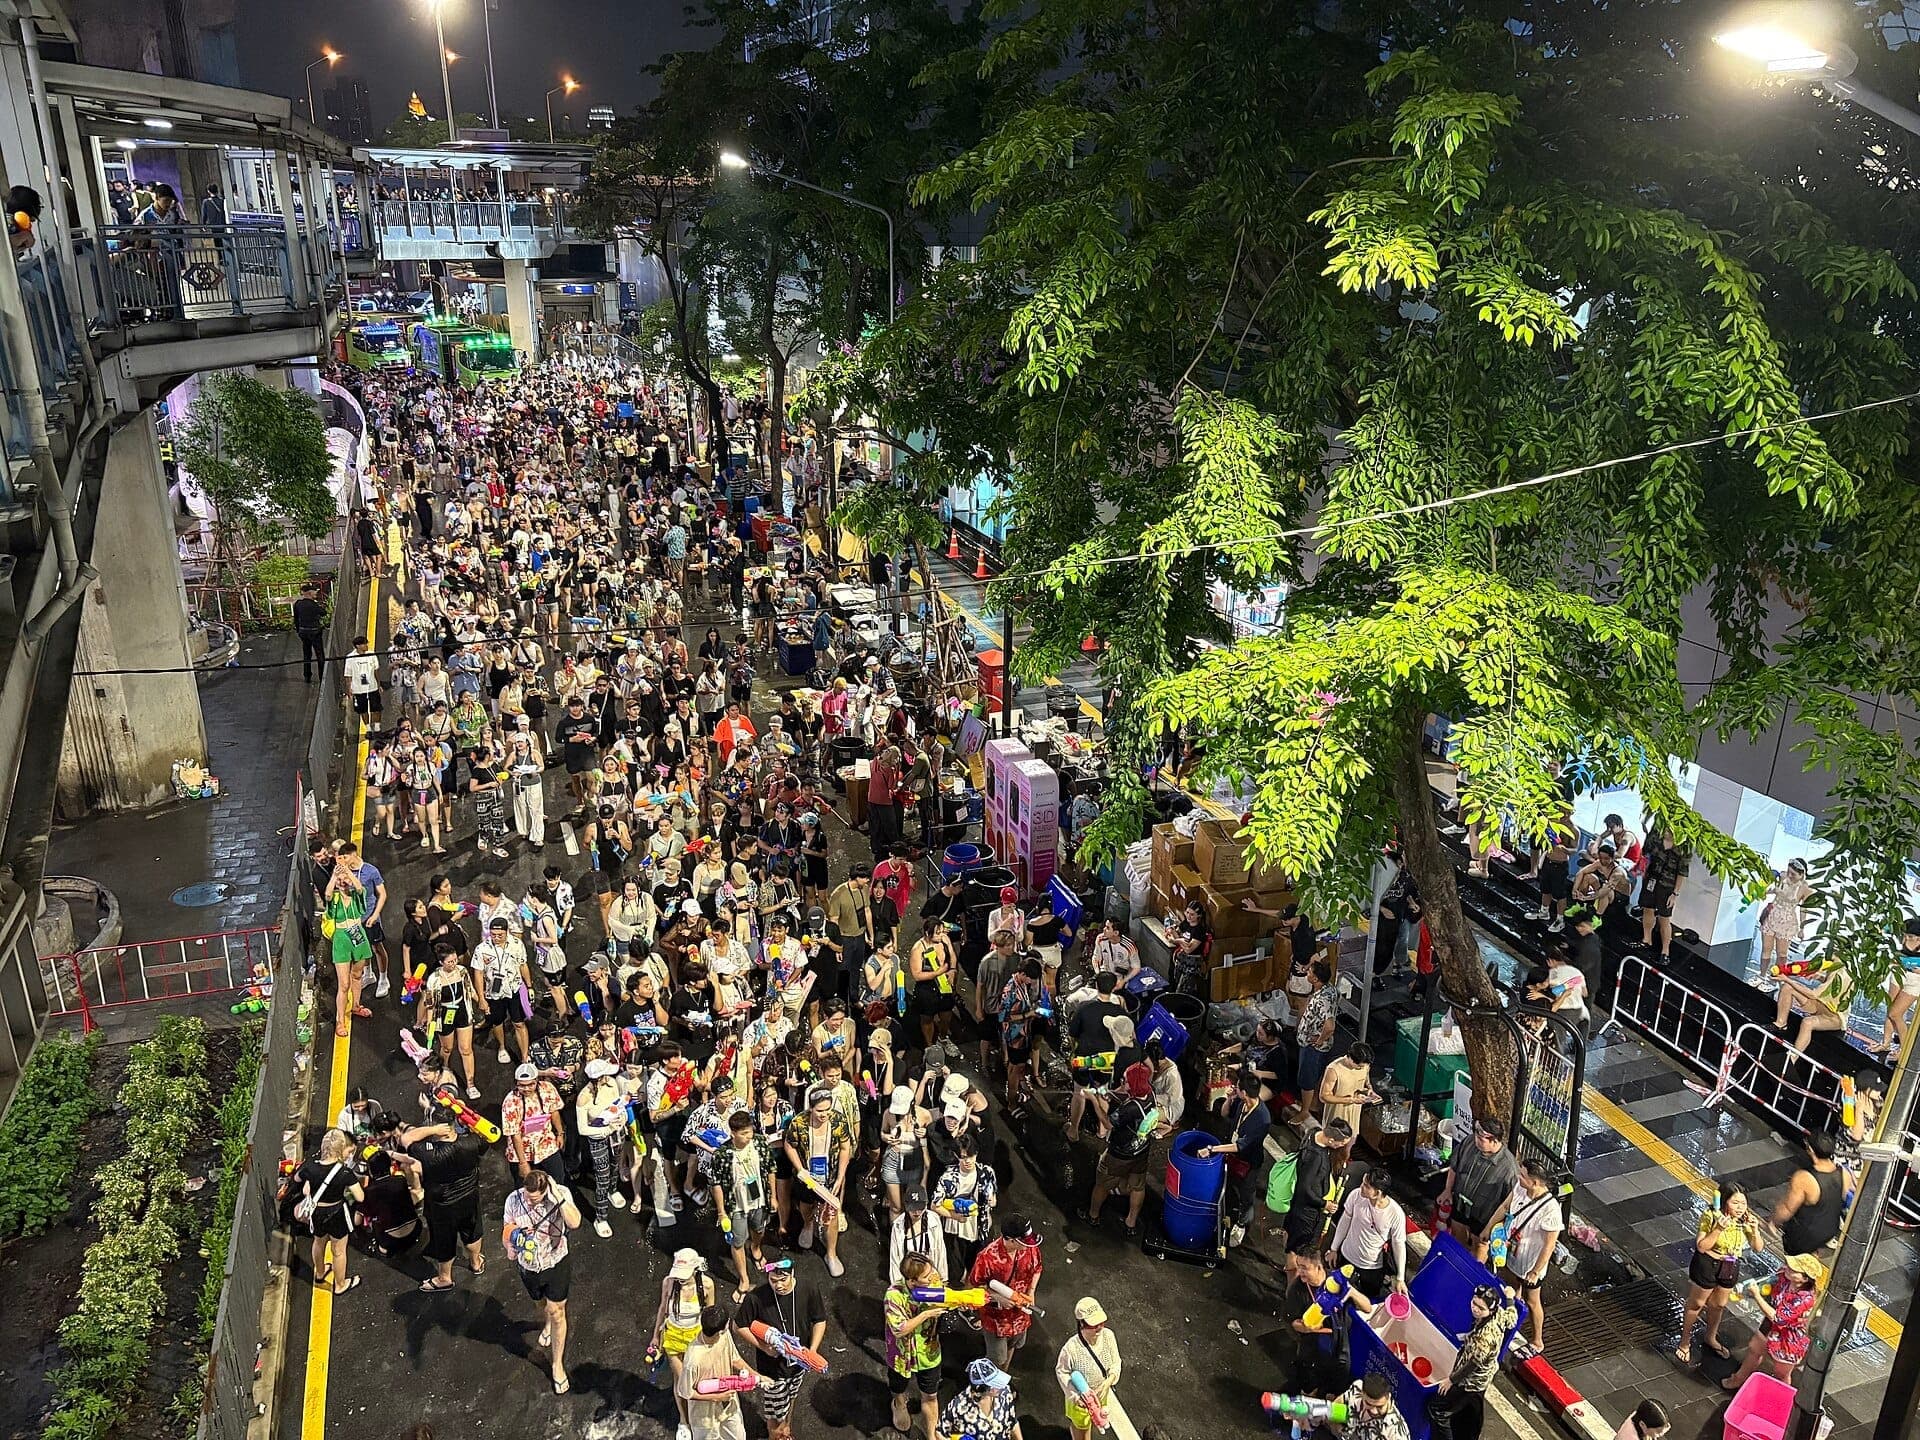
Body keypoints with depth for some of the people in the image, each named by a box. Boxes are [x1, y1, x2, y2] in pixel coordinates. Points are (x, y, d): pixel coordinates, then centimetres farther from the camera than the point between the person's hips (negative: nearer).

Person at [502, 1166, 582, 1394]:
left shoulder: (560, 1194, -28)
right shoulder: (514, 1200, -21)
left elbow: (574, 1223, -41)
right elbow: (506, 1231, -7)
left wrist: (557, 1195, -44)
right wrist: (511, 1244, -29)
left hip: (556, 1265, -3)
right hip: (528, 1267, 3)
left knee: (557, 1313, 5)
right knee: (542, 1305, 29)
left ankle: (557, 1364, 23)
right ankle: (547, 1324, 64)